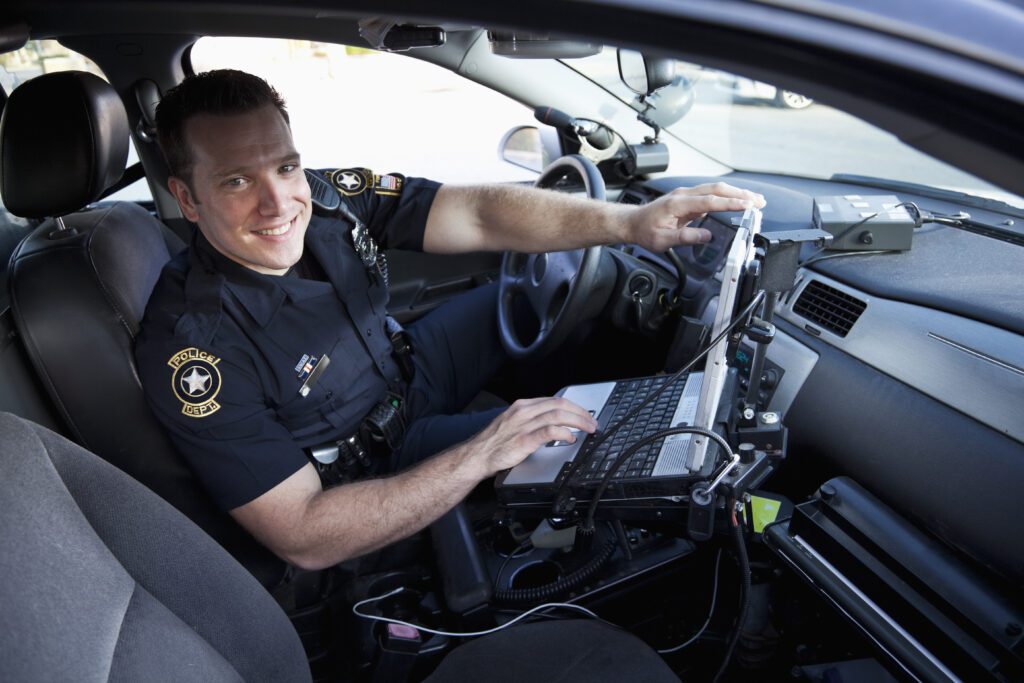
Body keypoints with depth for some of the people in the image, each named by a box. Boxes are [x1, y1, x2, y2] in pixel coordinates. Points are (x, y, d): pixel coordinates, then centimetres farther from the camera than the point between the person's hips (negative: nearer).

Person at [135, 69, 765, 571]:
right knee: (596, 446, -13)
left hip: (404, 375, 6)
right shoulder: (193, 349, -31)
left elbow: (480, 215, -21)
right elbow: (303, 539, -30)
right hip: (373, 462, -5)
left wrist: (629, 221, -35)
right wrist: (479, 455, -39)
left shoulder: (329, 199, -18)